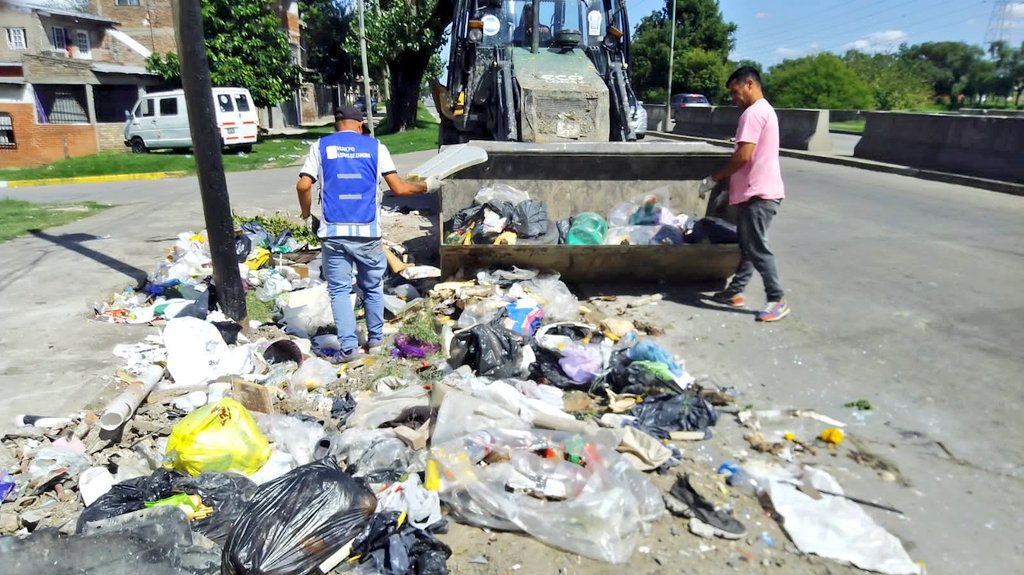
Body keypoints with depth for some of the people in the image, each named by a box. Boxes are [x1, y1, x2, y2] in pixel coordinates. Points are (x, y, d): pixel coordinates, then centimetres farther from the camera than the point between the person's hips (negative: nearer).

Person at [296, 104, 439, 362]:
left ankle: (349, 347, 2)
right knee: (373, 287, 16)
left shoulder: (321, 146, 7)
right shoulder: (375, 147, 6)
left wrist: (307, 215, 13)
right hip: (367, 231, 0)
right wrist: (426, 186, 18)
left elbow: (303, 186, -3)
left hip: (333, 232, 0)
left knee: (339, 289, 7)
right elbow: (398, 188, 1)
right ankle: (375, 340, 26)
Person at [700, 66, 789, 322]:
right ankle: (735, 291, 23)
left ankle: (777, 300, 0)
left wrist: (714, 179, -11)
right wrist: (728, 183, 21)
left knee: (757, 248, -6)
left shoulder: (753, 112, -14)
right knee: (747, 245, 15)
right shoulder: (764, 110, 19)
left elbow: (743, 156, -22)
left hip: (758, 193, -11)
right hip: (757, 191, 11)